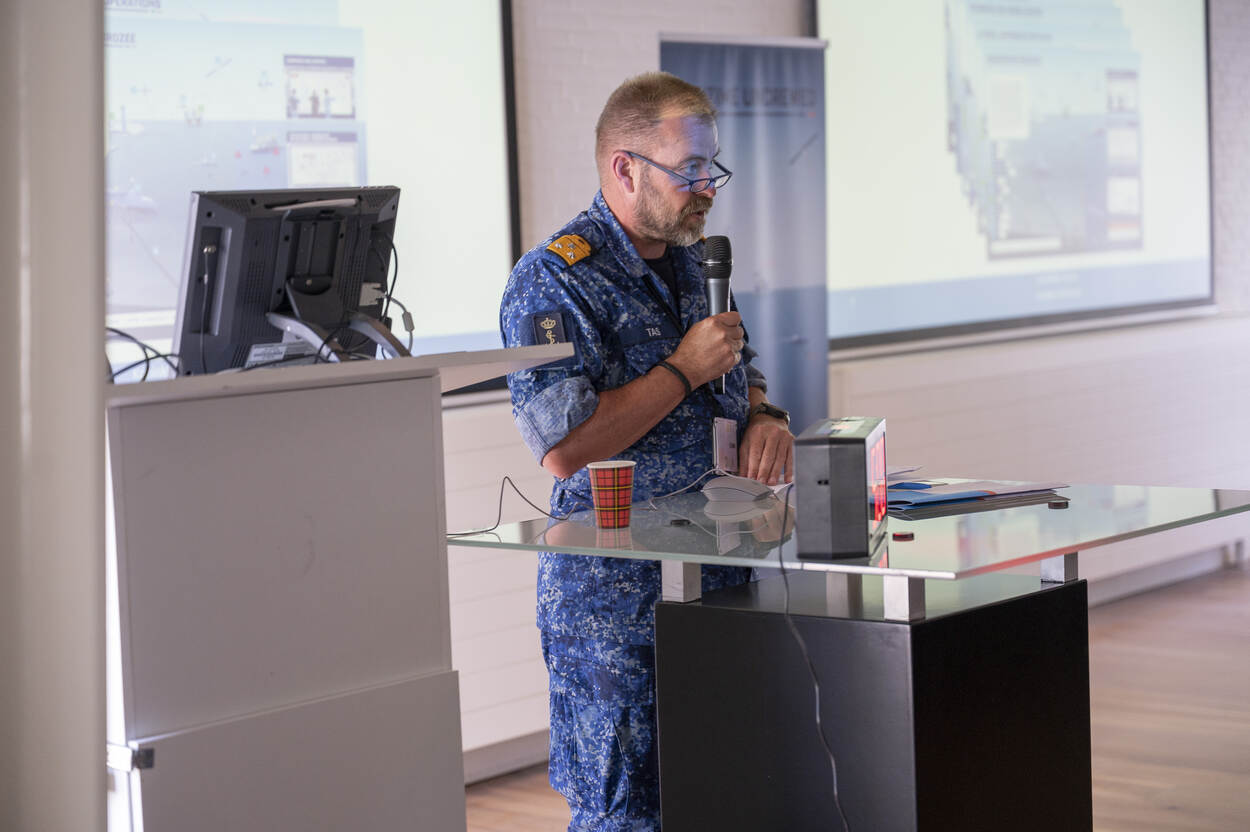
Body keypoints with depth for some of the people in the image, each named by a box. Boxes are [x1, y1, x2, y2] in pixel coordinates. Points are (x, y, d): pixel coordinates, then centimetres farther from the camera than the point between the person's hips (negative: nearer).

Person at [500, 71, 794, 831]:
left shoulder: (694, 261, 14)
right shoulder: (553, 283, -12)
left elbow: (741, 371, 27)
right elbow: (565, 447, -20)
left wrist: (764, 416, 3)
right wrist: (685, 369, -15)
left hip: (720, 578, 8)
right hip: (618, 601, -7)